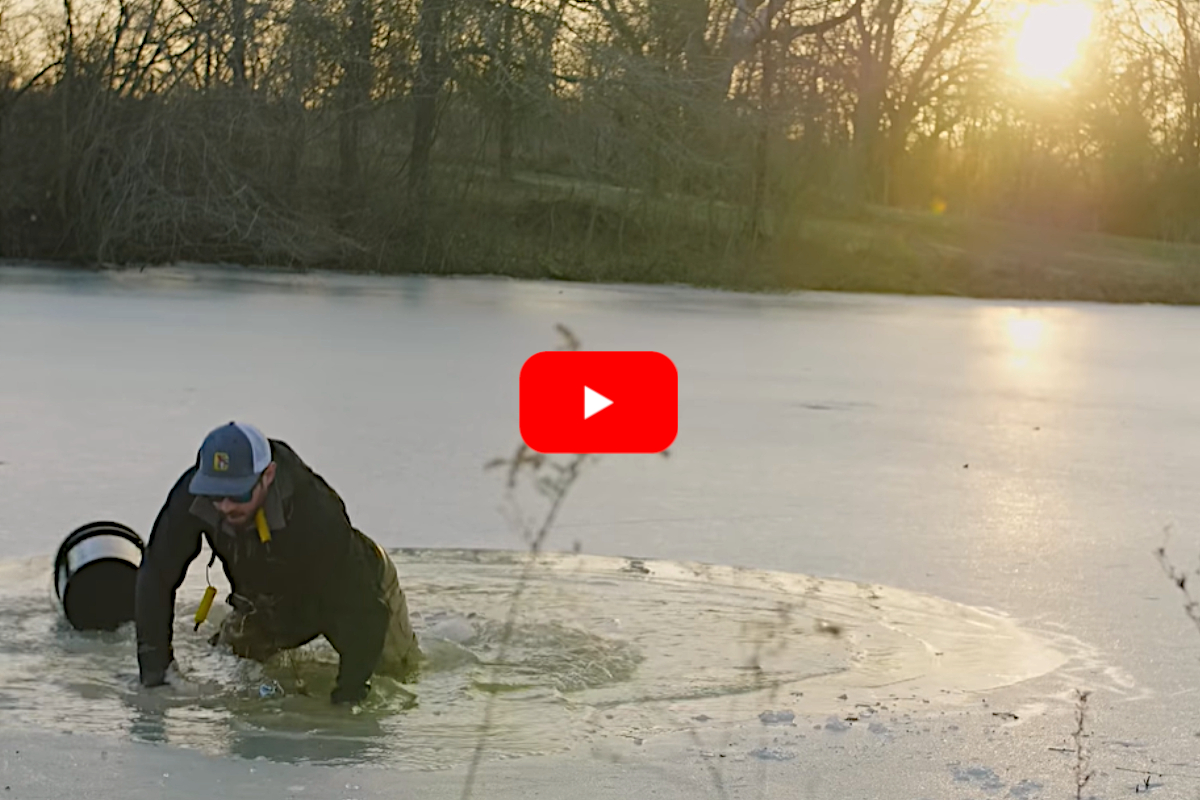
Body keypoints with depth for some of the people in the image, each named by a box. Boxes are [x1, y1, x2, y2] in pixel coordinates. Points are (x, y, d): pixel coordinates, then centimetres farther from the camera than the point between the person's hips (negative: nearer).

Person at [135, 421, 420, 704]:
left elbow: (360, 606, -38)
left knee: (401, 672, 5)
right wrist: (153, 666, -28)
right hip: (271, 605, 4)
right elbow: (156, 576, -22)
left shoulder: (316, 510, -44)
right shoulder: (192, 496, -32)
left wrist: (349, 692, -41)